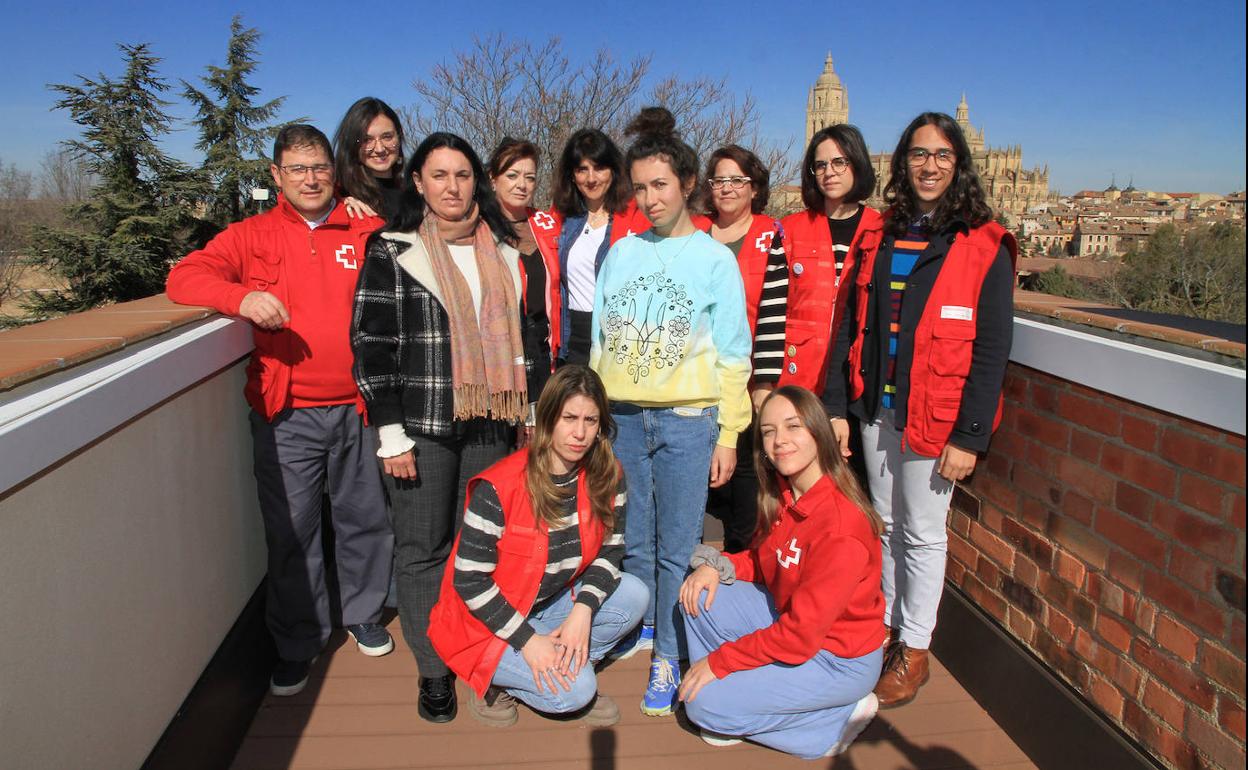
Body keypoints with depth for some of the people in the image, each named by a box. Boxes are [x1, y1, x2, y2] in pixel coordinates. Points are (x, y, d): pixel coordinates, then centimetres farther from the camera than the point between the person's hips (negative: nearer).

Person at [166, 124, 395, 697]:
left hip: (359, 406, 1)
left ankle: (363, 616, 35)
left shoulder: (369, 230, 6)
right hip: (287, 414, 0)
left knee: (366, 520, 12)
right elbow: (184, 277, 0)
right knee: (291, 531, 7)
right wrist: (242, 296, -20)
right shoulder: (255, 236, 6)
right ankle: (298, 643, 25)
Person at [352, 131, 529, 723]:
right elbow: (371, 343, -5)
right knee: (423, 548, 4)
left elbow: (519, 335, 17)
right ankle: (434, 671, 19)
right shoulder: (392, 250, -1)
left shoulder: (503, 251, 12)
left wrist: (529, 410, 14)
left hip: (490, 424, 3)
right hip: (423, 426, -3)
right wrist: (391, 432, -10)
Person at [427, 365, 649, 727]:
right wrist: (529, 640, -23)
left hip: (556, 601, 6)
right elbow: (469, 580, -21)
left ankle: (569, 665, 1)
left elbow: (611, 549, -2)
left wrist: (583, 611, -18)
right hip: (488, 619, -6)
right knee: (575, 691, -22)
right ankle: (497, 680, 4)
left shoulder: (607, 477, -10)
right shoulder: (498, 488, -26)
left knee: (634, 597, -15)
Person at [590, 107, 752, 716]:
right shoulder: (621, 253, 9)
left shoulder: (714, 259, 1)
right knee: (631, 539, 12)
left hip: (687, 420, -3)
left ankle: (668, 658, 18)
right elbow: (600, 341, 12)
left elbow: (733, 357, 0)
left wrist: (728, 434, -4)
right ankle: (640, 626, 35)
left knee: (676, 547, 2)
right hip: (622, 416, 3)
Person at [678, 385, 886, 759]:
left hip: (838, 658, -8)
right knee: (699, 594, -7)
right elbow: (763, 561, 11)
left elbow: (800, 635, -27)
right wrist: (717, 566, -10)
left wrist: (719, 661, -18)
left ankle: (837, 717, 0)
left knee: (704, 704, -14)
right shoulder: (781, 496, -5)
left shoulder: (841, 524, -30)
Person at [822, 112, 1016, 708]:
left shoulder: (983, 246, -6)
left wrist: (970, 435, -13)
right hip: (876, 409, 5)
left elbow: (991, 351, -9)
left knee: (923, 534, 6)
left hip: (935, 418, -4)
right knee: (886, 524, 16)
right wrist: (836, 407, 3)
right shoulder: (880, 238, 9)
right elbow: (850, 327, 9)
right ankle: (888, 629, 33)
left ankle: (914, 652, 24)